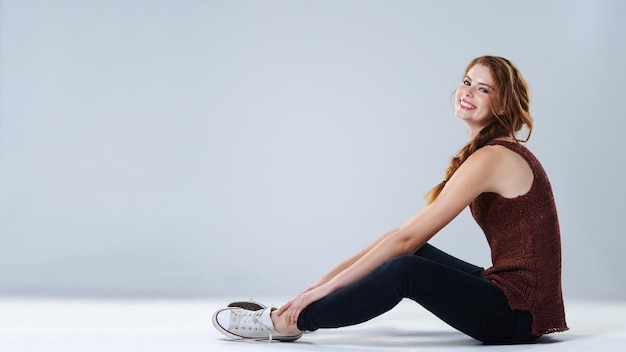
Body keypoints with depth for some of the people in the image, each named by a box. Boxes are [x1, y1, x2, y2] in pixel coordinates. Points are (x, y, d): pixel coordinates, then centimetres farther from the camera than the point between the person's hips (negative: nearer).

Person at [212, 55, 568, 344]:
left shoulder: (491, 158, -16)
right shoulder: (496, 152, 14)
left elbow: (407, 237, -18)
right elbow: (408, 235, 11)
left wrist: (327, 286, -15)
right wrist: (328, 280, 6)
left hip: (518, 312, -10)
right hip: (507, 293, 10)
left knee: (405, 268, -26)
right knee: (409, 252, 12)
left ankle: (285, 322, -10)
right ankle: (303, 312, 11)